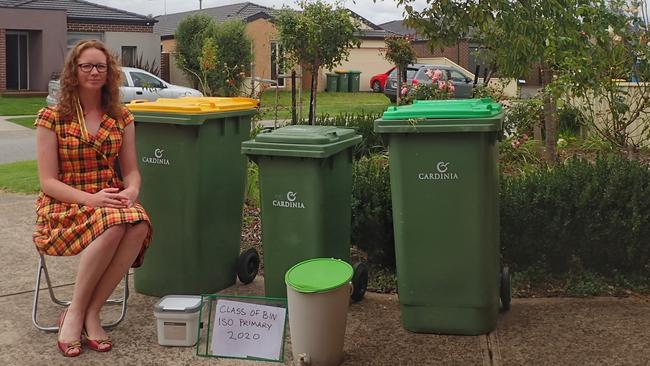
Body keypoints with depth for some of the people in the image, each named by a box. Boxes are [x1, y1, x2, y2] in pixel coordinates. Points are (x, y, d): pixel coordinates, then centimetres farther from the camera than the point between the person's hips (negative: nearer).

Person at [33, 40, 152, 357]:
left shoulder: (121, 117, 10)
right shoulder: (52, 118, -2)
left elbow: (131, 170, 11)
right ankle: (76, 313, -18)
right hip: (64, 208, -3)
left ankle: (90, 312, -20)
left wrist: (130, 192, -13)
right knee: (113, 226, -37)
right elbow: (48, 181, -6)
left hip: (111, 202, 4)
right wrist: (91, 199, -22)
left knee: (139, 224, -33)